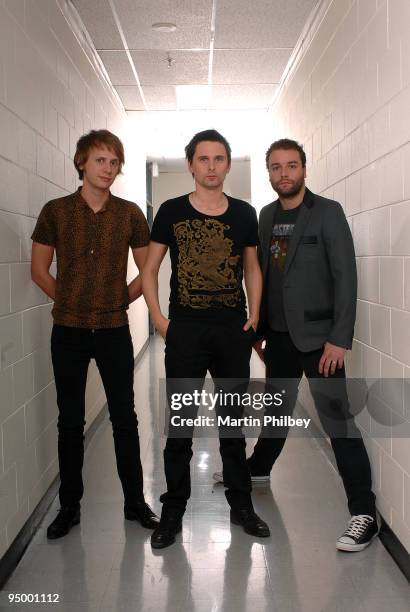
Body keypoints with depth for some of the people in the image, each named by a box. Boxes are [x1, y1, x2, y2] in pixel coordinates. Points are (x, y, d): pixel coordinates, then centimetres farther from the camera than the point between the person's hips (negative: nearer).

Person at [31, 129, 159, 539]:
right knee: (70, 421, 10)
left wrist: (119, 301, 1)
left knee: (125, 419, 7)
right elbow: (39, 270, 4)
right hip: (68, 331, 0)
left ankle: (135, 501, 21)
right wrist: (70, 301, 1)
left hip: (114, 331, 0)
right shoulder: (55, 211, -1)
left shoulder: (129, 214, 0)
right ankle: (69, 505, 24)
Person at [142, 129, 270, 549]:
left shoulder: (244, 213, 5)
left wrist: (254, 314, 3)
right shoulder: (171, 211, 0)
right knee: (180, 425, 5)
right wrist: (158, 319, -5)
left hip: (234, 331, 2)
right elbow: (149, 270, 4)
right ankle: (173, 511, 20)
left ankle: (241, 505, 28)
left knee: (234, 421, 13)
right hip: (185, 332, -2)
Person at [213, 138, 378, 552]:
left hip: (317, 336, -5)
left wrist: (339, 338, -18)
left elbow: (345, 277, -12)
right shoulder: (266, 215, 10)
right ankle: (258, 468, 43)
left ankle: (363, 513, 2)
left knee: (337, 420, -5)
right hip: (278, 335, 6)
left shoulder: (327, 212, -7)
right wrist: (258, 328, 12)